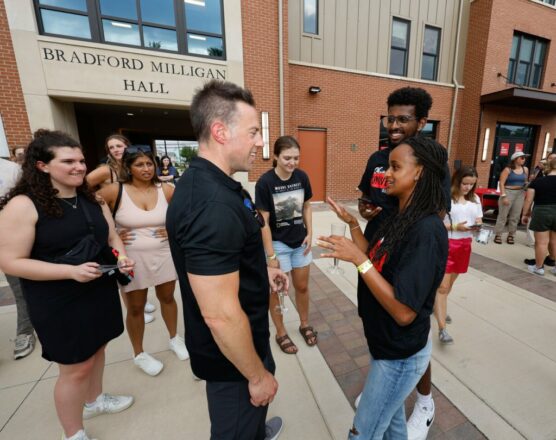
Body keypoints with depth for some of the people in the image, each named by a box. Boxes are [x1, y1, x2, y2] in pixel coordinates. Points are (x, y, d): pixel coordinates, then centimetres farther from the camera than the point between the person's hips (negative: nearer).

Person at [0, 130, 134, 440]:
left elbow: (112, 236, 10)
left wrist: (122, 257, -11)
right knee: (76, 368, 9)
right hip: (60, 304, -6)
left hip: (101, 293, 6)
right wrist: (72, 271, -26)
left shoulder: (92, 200, 4)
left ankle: (94, 400, 50)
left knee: (97, 349, 23)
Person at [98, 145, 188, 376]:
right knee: (135, 307, 13)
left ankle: (174, 339, 42)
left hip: (164, 255, 2)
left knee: (167, 298, 18)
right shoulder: (115, 191, -10)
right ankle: (139, 354, 37)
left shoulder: (165, 189, -5)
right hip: (132, 258, -1)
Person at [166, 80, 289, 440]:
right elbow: (220, 314, -31)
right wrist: (257, 375, -16)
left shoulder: (205, 182, 1)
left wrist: (260, 269, 7)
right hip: (229, 353, -9)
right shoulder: (212, 204, -34)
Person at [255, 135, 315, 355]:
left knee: (302, 287, 18)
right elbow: (263, 222, -16)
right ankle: (281, 334, 35)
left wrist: (309, 233, 0)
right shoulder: (265, 182, -18)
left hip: (300, 241, 4)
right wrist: (271, 255, -15)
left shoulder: (302, 177, -5)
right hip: (277, 243, -4)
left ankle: (305, 324, 43)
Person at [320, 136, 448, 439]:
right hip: (386, 344, 8)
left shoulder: (426, 230, -28)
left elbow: (404, 312, -29)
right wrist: (351, 223, -1)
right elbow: (376, 262, 4)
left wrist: (358, 259, -33)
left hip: (402, 355, -7)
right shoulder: (400, 217, 0)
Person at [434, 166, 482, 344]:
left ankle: (438, 308, 42)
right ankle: (442, 329, 0)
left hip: (464, 245, 7)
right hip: (446, 244, -6)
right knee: (442, 286, -5)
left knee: (449, 284, 20)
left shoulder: (475, 199, 9)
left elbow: (479, 220, 13)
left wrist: (477, 225, -10)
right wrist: (455, 226, -23)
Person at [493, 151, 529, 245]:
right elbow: (501, 183, -11)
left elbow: (525, 182, 17)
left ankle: (511, 235, 16)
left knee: (515, 216, 7)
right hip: (508, 192, -5)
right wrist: (503, 196, -18)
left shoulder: (525, 169, 9)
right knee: (503, 215, -2)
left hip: (520, 194, 5)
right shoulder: (508, 169, -7)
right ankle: (498, 234, 4)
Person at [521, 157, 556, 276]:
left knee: (541, 242, 4)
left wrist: (525, 214, 7)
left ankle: (538, 267, 15)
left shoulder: (537, 182, -2)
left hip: (542, 213, -3)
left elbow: (528, 200, -2)